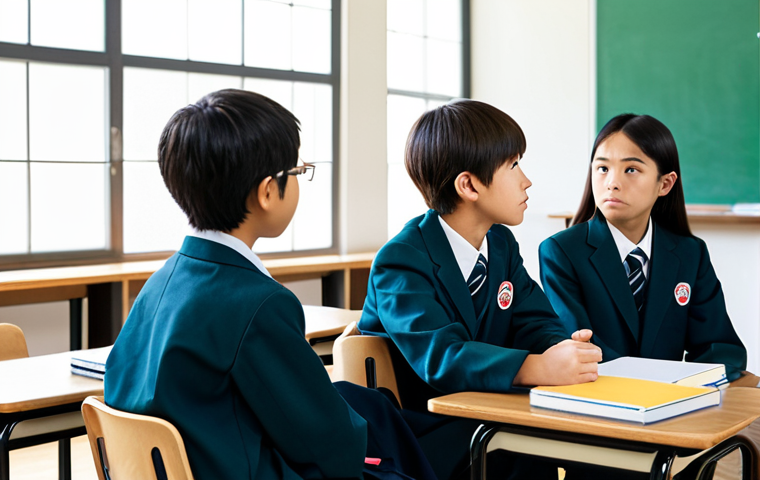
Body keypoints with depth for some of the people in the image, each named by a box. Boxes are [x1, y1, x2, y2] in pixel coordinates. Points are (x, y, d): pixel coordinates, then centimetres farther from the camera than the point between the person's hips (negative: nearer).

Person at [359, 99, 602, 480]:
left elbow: (535, 324, 1)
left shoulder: (502, 245, 9)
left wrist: (567, 349, -24)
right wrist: (538, 368, -45)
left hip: (483, 417, 7)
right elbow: (439, 356, -31)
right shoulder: (400, 262, -17)